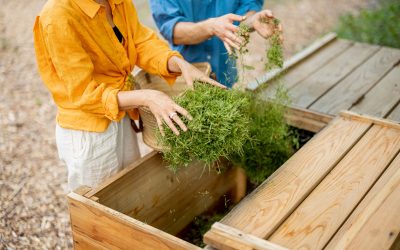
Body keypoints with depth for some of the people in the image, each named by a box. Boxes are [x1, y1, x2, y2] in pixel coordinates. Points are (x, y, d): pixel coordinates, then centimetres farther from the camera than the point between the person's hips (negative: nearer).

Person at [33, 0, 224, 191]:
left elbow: (142, 42, -3)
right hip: (87, 134, -7)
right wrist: (146, 98, -36)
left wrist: (181, 64, -22)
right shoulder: (58, 17, -25)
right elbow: (83, 94, -25)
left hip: (122, 120, 7)